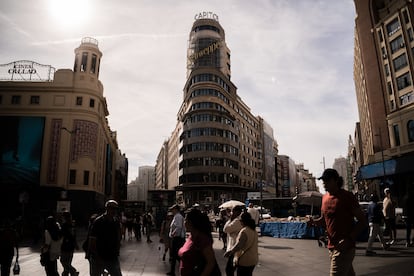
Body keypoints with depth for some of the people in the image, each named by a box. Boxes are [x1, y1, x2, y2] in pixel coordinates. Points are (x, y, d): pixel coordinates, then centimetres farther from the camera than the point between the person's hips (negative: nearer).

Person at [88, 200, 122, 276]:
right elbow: (92, 242, -13)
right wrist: (97, 257, -16)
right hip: (98, 258, -4)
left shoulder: (117, 222, 4)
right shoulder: (98, 222, -11)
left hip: (113, 258, 4)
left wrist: (116, 252, 5)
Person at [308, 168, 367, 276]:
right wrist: (313, 222, -4)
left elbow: (363, 221, -10)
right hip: (331, 246, 7)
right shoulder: (325, 197, 9)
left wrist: (349, 239, -21)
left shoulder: (347, 196, -11)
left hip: (344, 247, -7)